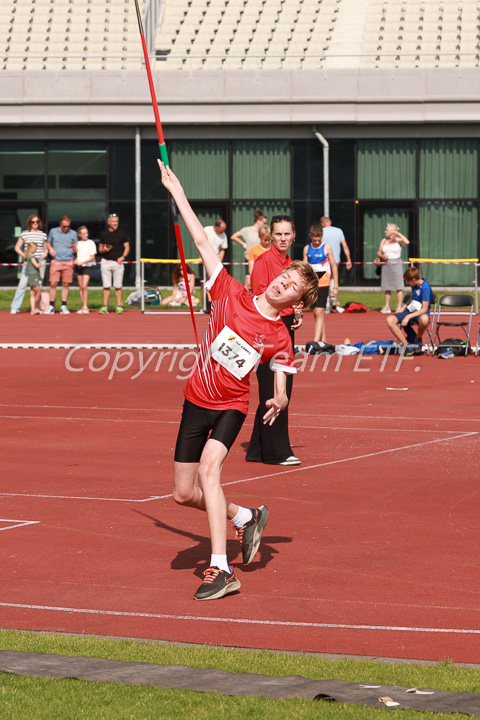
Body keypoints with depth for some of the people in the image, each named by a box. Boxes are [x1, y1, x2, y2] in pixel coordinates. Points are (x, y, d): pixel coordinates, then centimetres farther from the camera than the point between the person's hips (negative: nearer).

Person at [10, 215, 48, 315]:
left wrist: (45, 254, -3)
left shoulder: (43, 235, 11)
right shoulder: (24, 234, 5)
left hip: (40, 261, 2)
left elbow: (46, 249, 19)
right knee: (22, 284, -8)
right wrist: (24, 255, -6)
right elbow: (17, 247, 9)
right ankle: (15, 308, -5)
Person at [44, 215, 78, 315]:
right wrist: (50, 249, 0)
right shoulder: (53, 231, 10)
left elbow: (77, 250, 12)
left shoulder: (73, 233, 9)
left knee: (66, 284, 0)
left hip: (68, 262, 0)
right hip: (56, 261, 0)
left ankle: (63, 306, 6)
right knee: (53, 284, -7)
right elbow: (48, 243, 21)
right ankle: (51, 306, 0)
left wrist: (74, 248, -11)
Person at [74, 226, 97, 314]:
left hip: (87, 266, -4)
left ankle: (85, 307, -14)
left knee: (84, 286, -15)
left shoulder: (91, 243, -1)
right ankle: (83, 306, 10)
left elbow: (92, 257, -4)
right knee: (80, 287, 4)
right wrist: (75, 260, -2)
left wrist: (82, 262, -15)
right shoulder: (77, 243, 10)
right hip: (78, 266, 4)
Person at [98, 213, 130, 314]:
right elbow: (100, 249, 14)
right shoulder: (103, 234, 10)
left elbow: (127, 247, 7)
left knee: (118, 286, -1)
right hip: (106, 262, 1)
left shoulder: (122, 234, 6)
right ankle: (105, 306, 2)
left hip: (118, 262, -1)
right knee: (106, 286, 0)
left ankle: (119, 306, 3)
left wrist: (123, 257, -9)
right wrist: (104, 250, -9)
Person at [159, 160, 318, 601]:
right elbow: (203, 243, -4)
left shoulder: (279, 338, -8)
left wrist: (279, 401, -9)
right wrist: (178, 194, -2)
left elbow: (281, 381, 8)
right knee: (184, 493, 6)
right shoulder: (231, 295, -6)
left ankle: (221, 570, -33)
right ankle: (245, 517, 35)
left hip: (232, 406, -4)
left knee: (209, 468, -30)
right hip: (197, 399, 4)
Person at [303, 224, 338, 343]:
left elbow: (334, 266, 1)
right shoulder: (307, 249, 8)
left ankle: (316, 341, -21)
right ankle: (323, 340, 19)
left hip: (323, 284, -5)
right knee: (317, 313, 9)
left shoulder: (326, 248, -3)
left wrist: (335, 286, -1)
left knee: (319, 312, -14)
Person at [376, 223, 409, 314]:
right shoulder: (383, 241, 13)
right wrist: (382, 256, -8)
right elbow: (378, 252, 15)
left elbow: (407, 242, -21)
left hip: (396, 264, -5)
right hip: (386, 265, 5)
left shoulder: (398, 240, -2)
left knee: (398, 287, -5)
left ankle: (399, 307, -3)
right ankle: (387, 306, 11)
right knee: (387, 287, 6)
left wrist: (398, 233, -15)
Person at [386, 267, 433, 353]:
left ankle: (418, 339, -12)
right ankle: (407, 345, -17)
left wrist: (408, 317, -23)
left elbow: (424, 309, -19)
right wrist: (403, 308, 20)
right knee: (390, 320, -18)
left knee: (424, 319, -45)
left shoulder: (425, 287, -16)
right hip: (409, 311, 7)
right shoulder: (414, 285, 7)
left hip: (420, 314, -7)